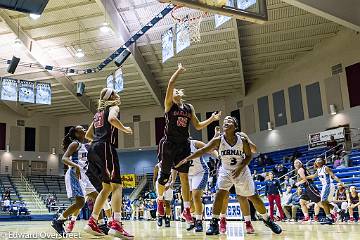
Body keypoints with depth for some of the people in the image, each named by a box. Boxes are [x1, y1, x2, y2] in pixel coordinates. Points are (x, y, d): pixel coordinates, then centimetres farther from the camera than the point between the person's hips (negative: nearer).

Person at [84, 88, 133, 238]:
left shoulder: (99, 112, 27)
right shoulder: (113, 107, 6)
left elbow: (88, 135, 30)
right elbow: (112, 119, -20)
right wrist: (124, 129, -5)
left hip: (93, 150, 8)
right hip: (105, 148, -8)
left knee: (107, 187, 13)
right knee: (116, 185, -12)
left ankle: (92, 223, 11)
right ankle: (116, 225, -25)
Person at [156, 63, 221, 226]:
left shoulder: (189, 108, 12)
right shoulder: (169, 104, -1)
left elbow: (198, 126, 13)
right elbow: (170, 84, -15)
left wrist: (212, 119, 1)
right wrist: (179, 70, -6)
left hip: (184, 145, 4)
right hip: (169, 144, -4)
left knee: (184, 177, 1)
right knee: (164, 176, 3)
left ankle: (186, 210, 5)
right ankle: (160, 200, 29)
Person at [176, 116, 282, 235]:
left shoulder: (243, 140, -17)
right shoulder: (218, 140, -18)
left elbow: (249, 156, -6)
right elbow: (203, 150, -27)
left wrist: (240, 167, -22)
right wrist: (187, 158, -39)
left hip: (241, 171, 0)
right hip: (226, 171, 0)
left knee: (254, 197, 5)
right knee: (220, 193, -20)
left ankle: (267, 220, 26)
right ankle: (214, 223, -11)